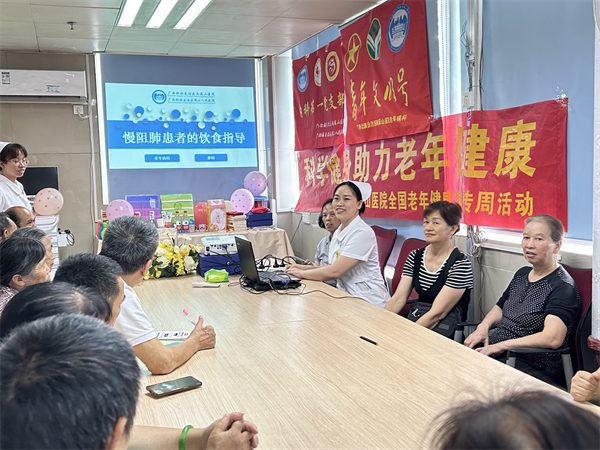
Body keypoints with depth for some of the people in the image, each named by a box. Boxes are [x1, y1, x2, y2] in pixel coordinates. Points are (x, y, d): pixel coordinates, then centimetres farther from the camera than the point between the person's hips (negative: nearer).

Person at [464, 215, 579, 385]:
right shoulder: (522, 274, 15)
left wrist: (501, 345, -21)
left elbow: (552, 339, -25)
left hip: (533, 368, -7)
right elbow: (499, 308, 27)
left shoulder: (563, 286, -11)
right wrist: (483, 326, 4)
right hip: (496, 353, 8)